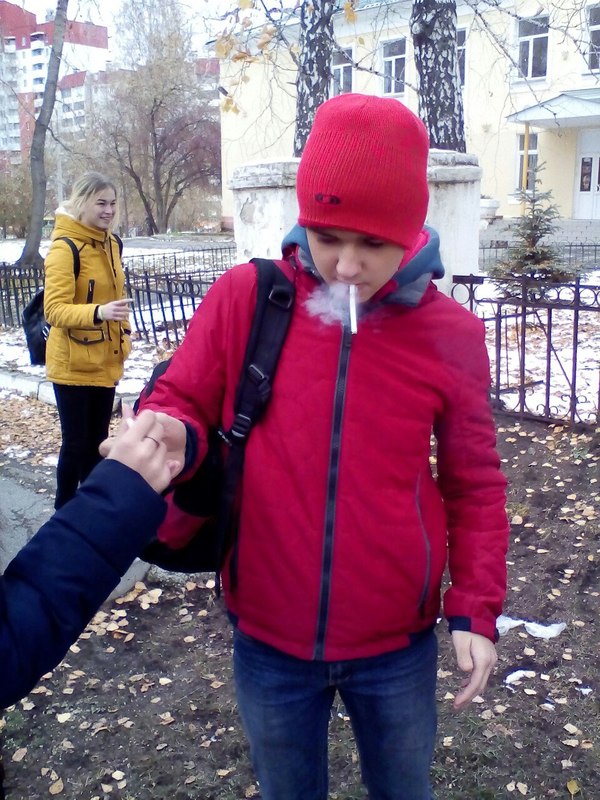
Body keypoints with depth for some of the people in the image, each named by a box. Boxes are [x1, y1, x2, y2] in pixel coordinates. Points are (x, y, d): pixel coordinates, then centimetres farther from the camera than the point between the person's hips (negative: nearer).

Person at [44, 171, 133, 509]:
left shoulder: (111, 243, 7)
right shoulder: (65, 247, -16)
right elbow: (54, 310, -24)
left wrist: (124, 332, 12)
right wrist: (98, 313, -39)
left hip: (106, 361, 7)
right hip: (74, 364, -7)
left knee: (97, 440, 16)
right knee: (76, 443, 1)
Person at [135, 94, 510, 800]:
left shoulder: (452, 336, -9)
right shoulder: (244, 299, -12)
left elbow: (475, 485, 0)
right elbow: (183, 402, -1)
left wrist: (475, 609, -3)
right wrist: (172, 437, -25)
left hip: (398, 645, 0)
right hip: (268, 639, 0)